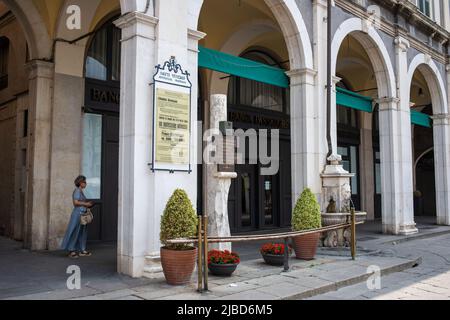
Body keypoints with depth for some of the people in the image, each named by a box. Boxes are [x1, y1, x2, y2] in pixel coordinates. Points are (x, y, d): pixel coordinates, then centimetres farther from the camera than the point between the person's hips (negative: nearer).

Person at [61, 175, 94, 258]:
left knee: (82, 232, 11)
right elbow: (76, 202, -21)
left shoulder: (81, 192, 17)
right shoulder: (77, 191, -11)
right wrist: (85, 204, -16)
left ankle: (82, 250, 16)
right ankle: (71, 251, 1)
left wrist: (88, 205, 9)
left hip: (82, 214, 10)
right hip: (78, 213, -10)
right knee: (75, 232, -5)